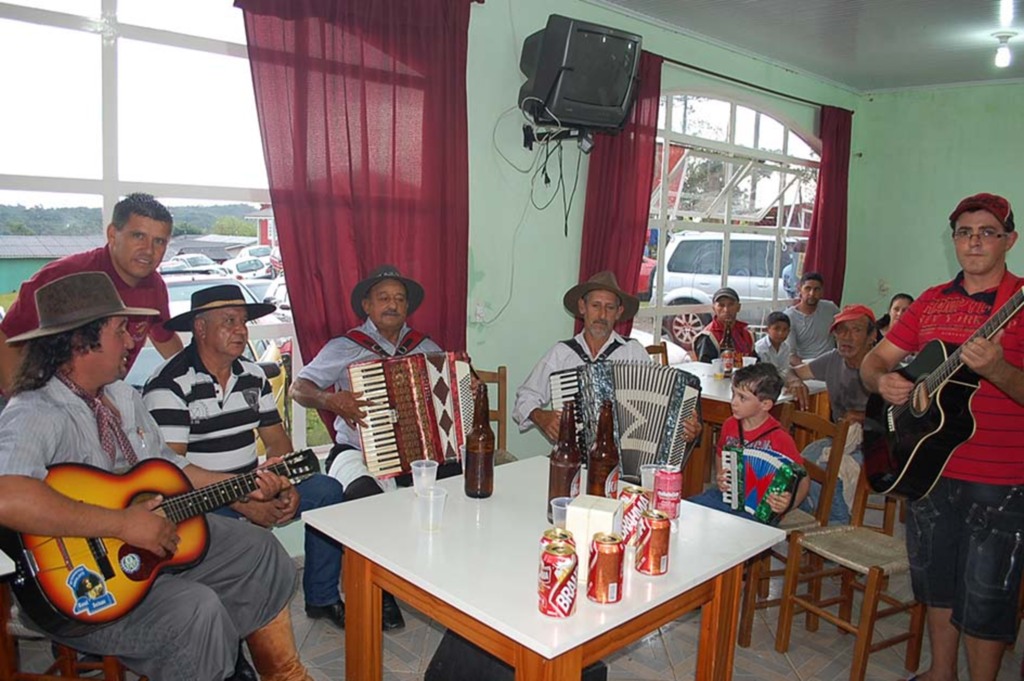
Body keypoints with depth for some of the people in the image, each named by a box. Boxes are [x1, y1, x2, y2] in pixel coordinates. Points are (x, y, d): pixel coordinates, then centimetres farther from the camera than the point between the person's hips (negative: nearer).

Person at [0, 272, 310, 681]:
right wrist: (123, 524, -37)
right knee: (197, 610, -30)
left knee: (261, 553, 7)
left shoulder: (123, 395, 7)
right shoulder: (35, 415, -24)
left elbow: (167, 466, 15)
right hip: (73, 582, -9)